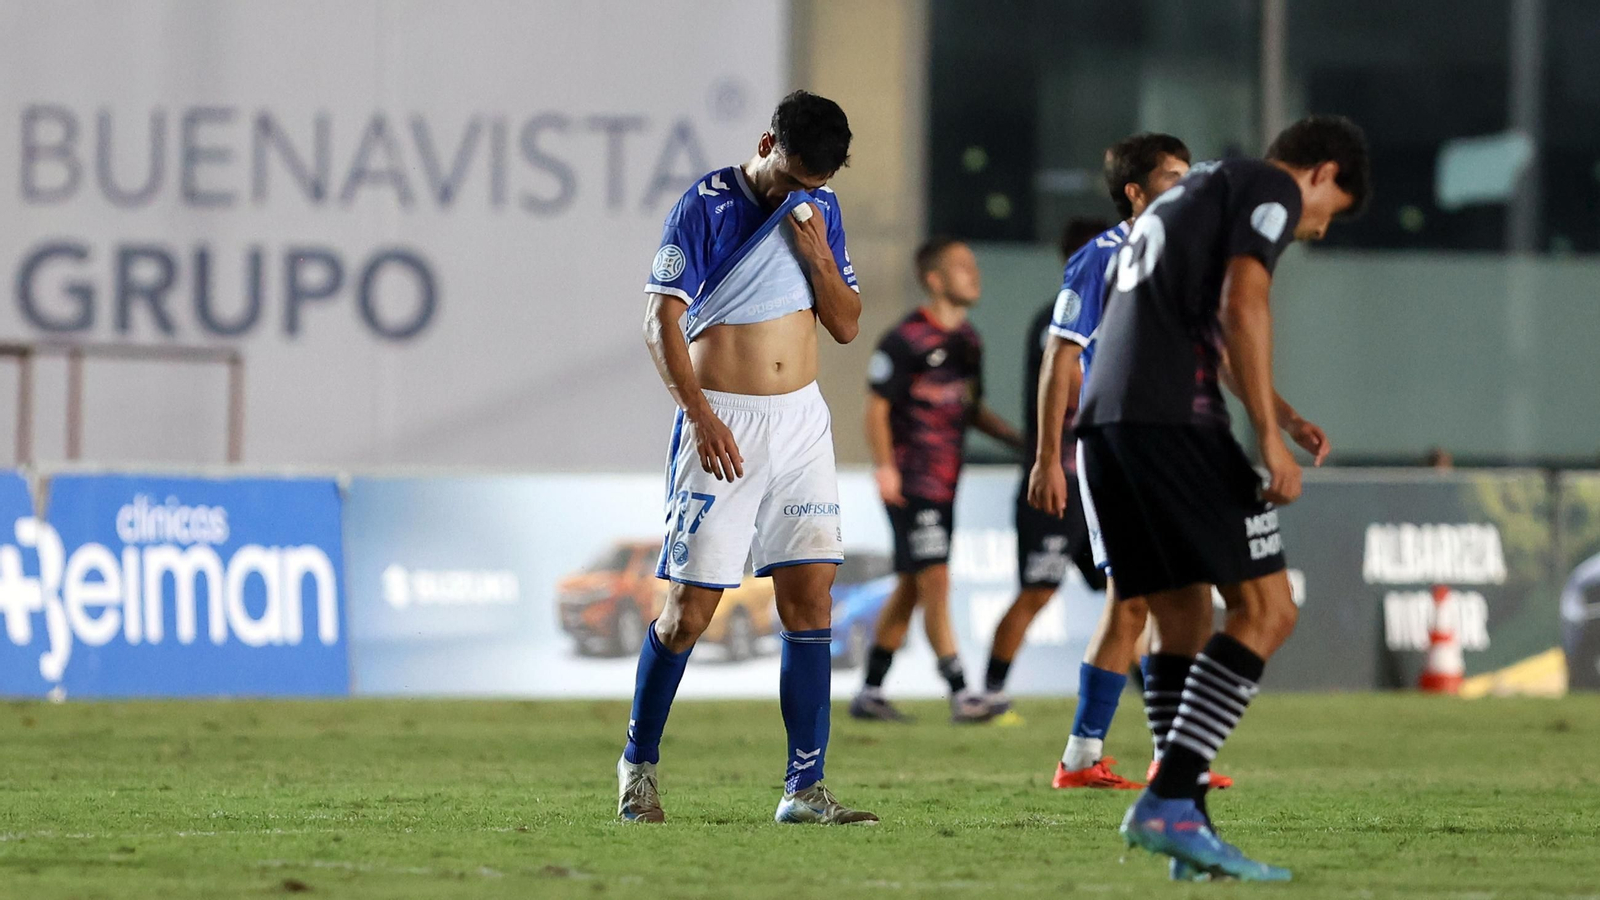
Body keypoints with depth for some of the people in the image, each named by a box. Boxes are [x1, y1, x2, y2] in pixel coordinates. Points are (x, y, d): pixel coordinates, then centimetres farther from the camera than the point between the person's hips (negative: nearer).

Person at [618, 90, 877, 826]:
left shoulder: (820, 210, 9)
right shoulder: (707, 206, -7)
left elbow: (846, 325, 9)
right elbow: (662, 320, -11)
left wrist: (817, 253, -8)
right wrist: (699, 416, -21)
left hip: (802, 421, 5)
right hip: (723, 424, -5)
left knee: (809, 598, -3)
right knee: (691, 605, -5)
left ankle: (804, 788, -2)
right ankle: (639, 762, 14)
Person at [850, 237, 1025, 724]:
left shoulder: (967, 340, 13)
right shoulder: (907, 340, -12)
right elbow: (877, 406, -11)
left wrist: (1021, 440, 12)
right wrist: (886, 468, -21)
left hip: (945, 483, 9)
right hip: (911, 481, -9)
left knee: (910, 588, 11)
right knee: (935, 580, -11)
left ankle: (870, 692, 19)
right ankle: (960, 694, -13)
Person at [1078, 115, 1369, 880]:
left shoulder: (1190, 193, 32)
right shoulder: (1273, 189, 3)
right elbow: (1241, 306, -12)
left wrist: (1285, 416, 39)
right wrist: (1270, 439, -13)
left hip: (1104, 425, 9)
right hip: (1174, 419, -9)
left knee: (1181, 618, 13)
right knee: (1264, 609, -7)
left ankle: (1186, 833, 7)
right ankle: (1167, 802, -17)